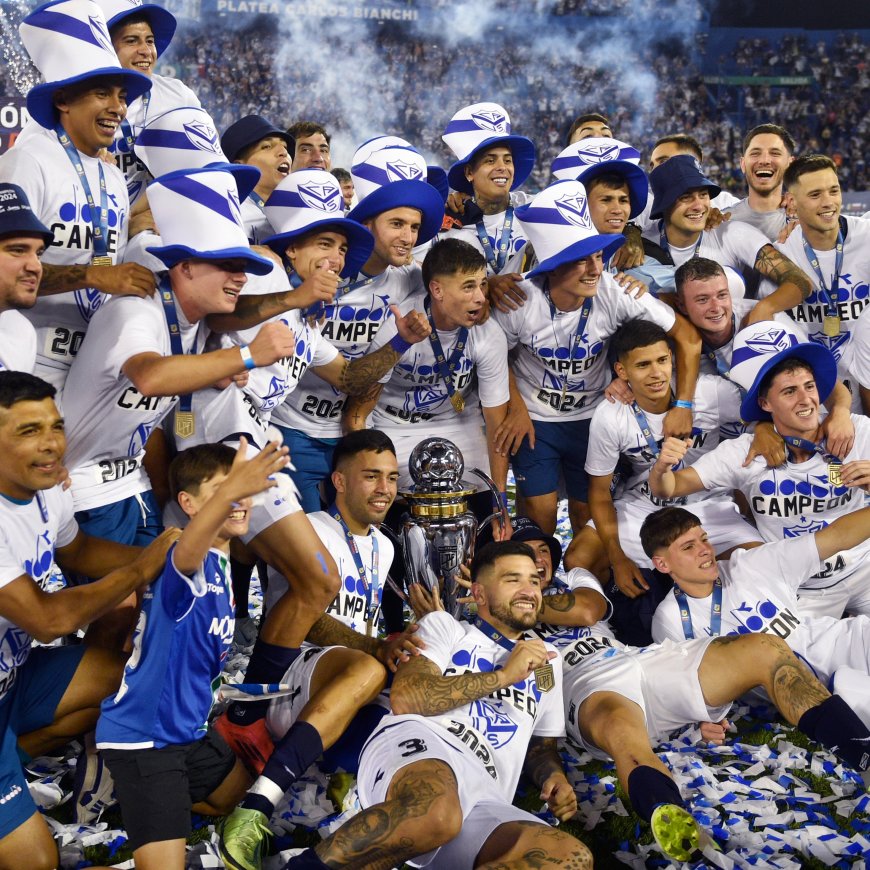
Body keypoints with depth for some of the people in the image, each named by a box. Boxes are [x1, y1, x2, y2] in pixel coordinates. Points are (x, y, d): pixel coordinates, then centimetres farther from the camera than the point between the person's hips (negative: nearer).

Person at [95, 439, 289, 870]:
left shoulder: (225, 565, 7)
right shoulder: (193, 563, -22)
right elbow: (187, 552, -49)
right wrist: (229, 490, -67)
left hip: (188, 729, 9)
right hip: (141, 734, -9)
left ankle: (134, 807, 31)